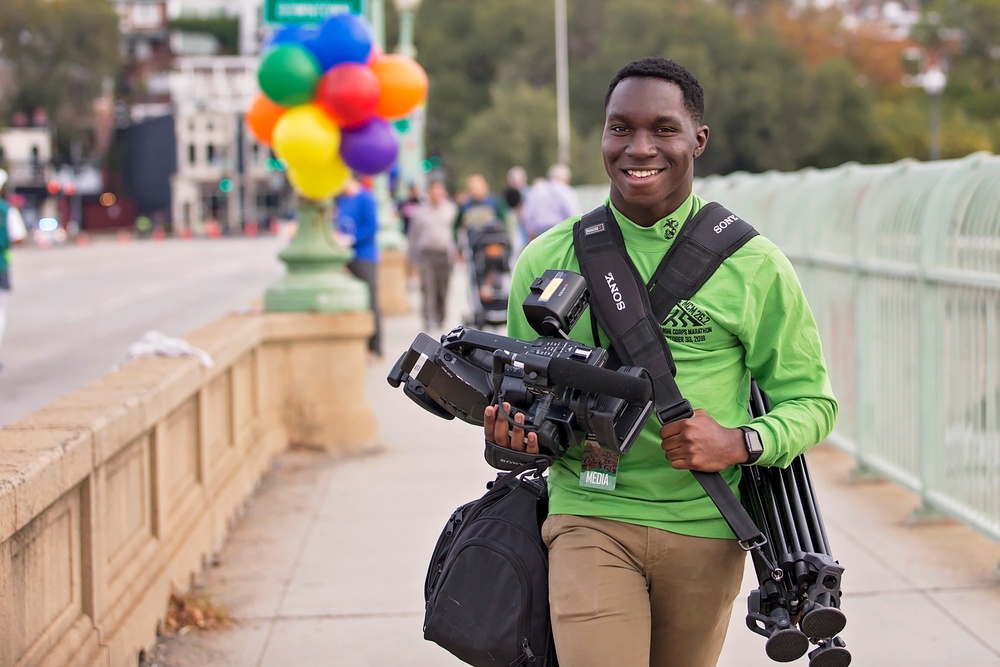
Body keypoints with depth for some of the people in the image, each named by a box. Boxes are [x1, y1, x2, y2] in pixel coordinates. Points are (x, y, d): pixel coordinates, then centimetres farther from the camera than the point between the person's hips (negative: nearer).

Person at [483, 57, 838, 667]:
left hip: (704, 529, 1)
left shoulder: (754, 266, -1)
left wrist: (739, 445, -15)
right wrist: (513, 431, -9)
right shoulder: (547, 259, 3)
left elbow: (811, 400, 4)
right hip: (590, 518, -1)